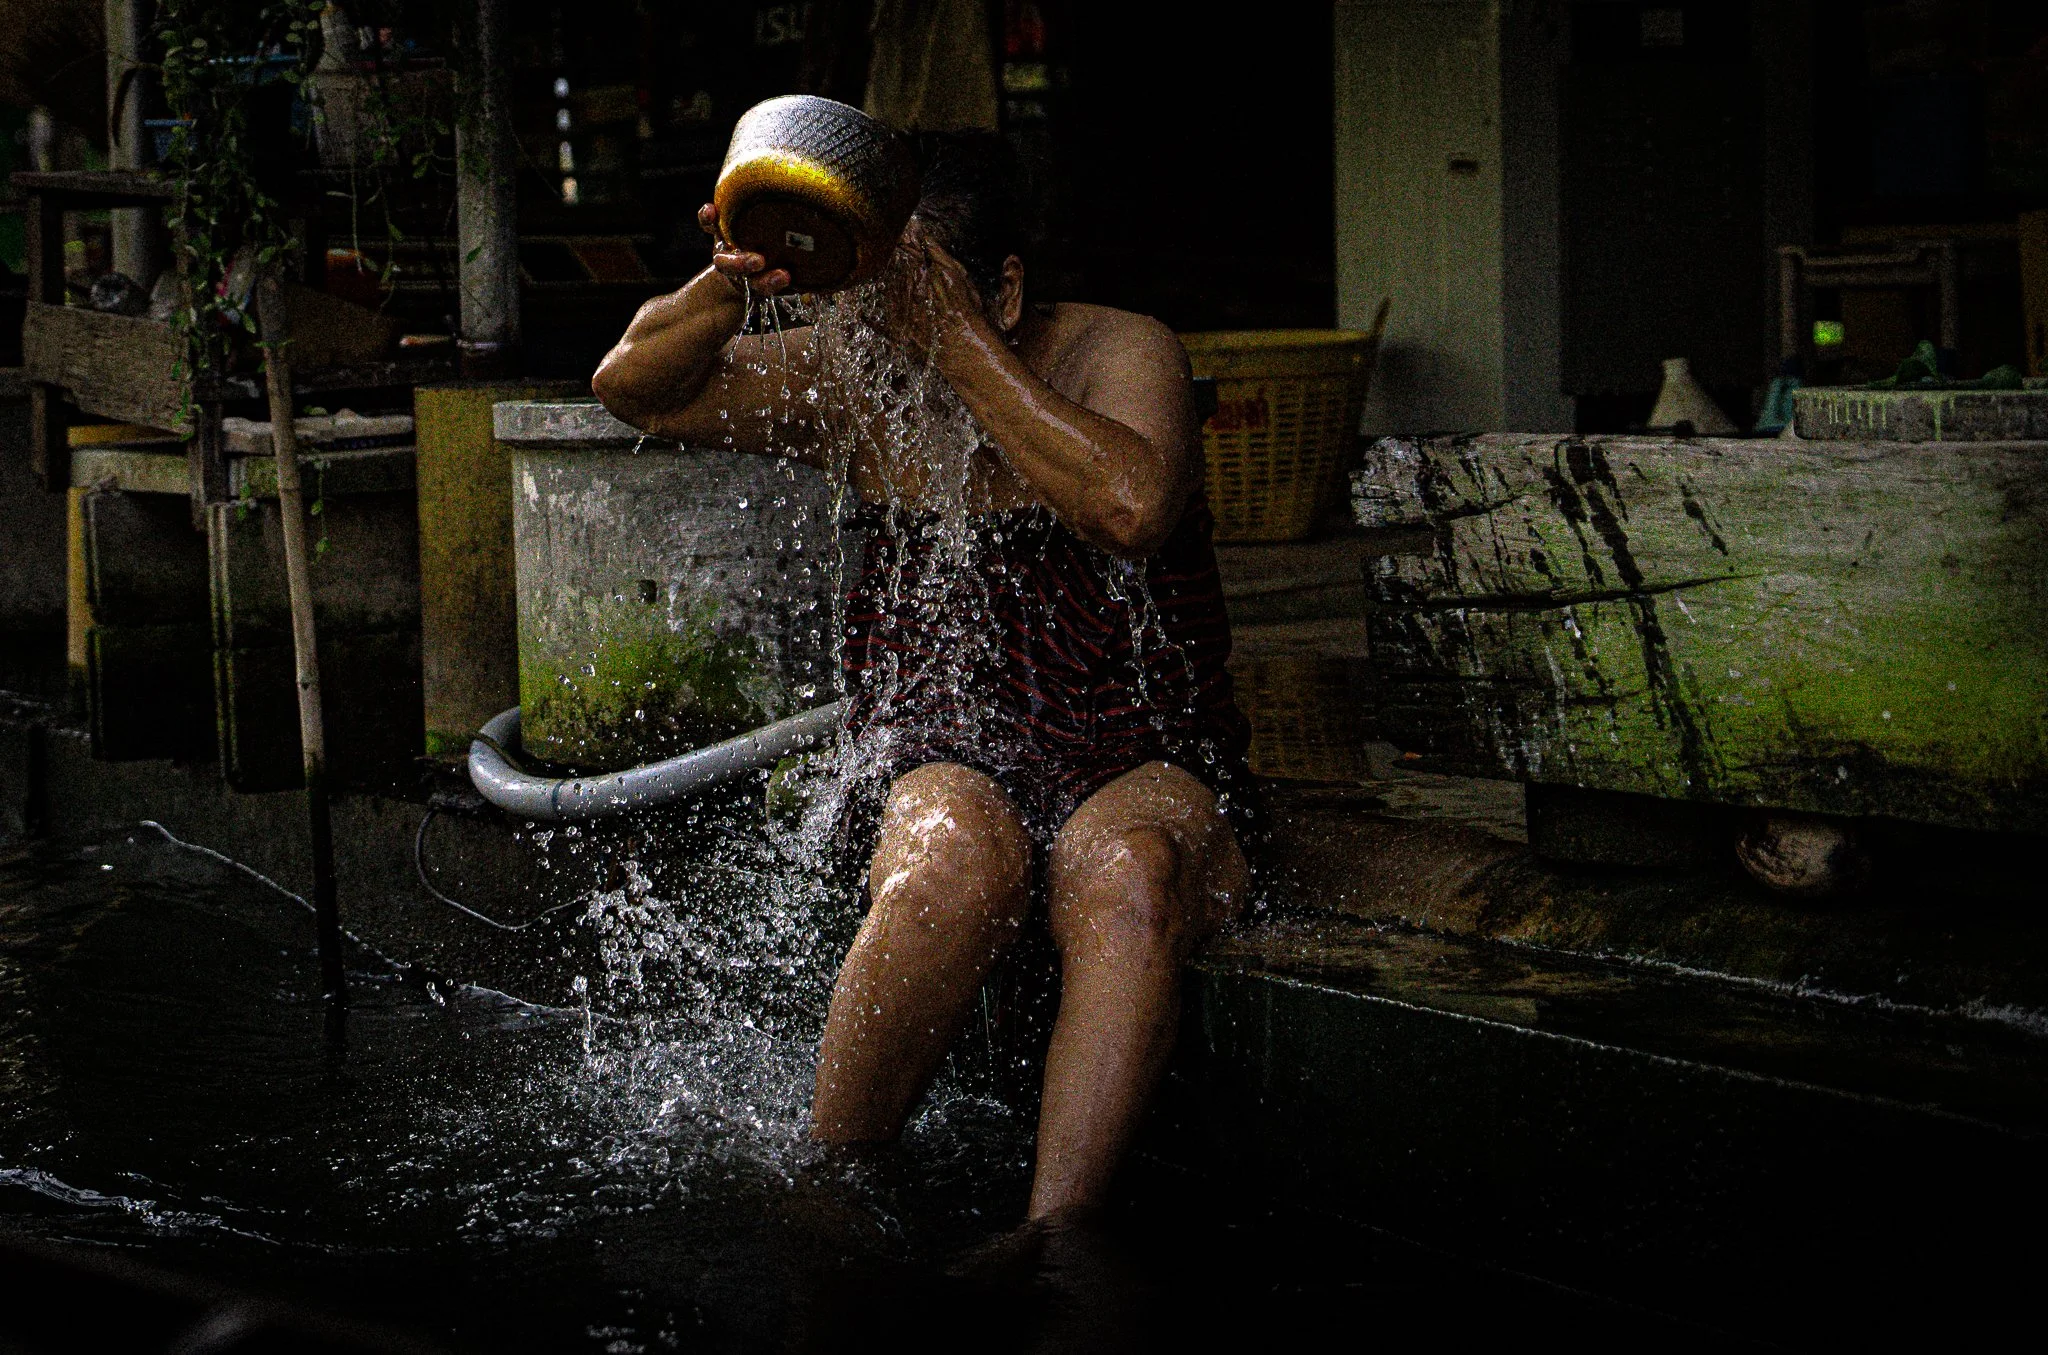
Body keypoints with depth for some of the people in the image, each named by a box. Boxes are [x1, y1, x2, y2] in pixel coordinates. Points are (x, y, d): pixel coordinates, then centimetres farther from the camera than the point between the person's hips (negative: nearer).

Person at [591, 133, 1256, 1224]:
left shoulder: (1117, 355, -5)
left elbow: (1131, 509, -27)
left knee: (1123, 878, -37)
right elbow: (634, 387, 4)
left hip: (1149, 775, -1)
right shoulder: (857, 384, 7)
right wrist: (731, 284, -17)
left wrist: (959, 341, -26)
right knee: (958, 867, -35)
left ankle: (1052, 1240, -43)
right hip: (949, 768, 2)